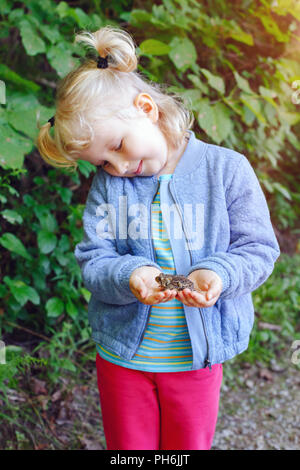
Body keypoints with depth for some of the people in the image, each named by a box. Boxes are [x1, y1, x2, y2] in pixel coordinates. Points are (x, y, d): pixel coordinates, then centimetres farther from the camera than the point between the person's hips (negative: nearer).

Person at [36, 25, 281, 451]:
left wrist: (218, 273, -28)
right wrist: (128, 276, -27)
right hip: (121, 354, 2)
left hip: (197, 356, -1)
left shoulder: (227, 169, -11)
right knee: (127, 447, 21)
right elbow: (92, 260, -6)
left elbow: (259, 249, -8)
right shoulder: (107, 183, -5)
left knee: (189, 447, 19)